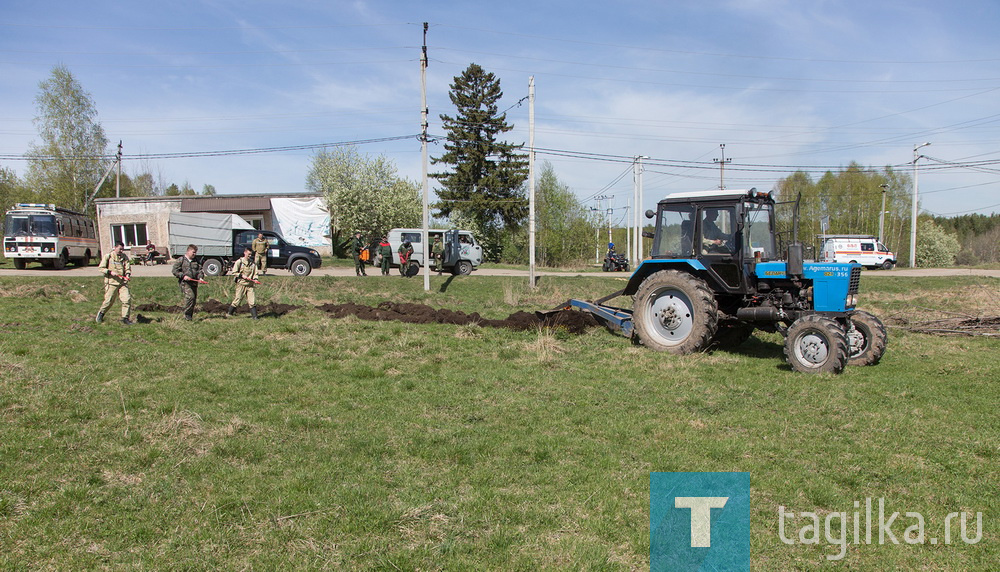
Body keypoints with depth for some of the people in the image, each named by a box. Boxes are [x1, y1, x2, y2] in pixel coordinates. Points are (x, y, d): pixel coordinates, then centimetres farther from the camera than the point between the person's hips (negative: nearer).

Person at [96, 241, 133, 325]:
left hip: (123, 282, 3)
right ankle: (101, 313, 30)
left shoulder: (124, 257, 9)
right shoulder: (108, 256, 0)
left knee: (127, 299, -9)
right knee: (108, 300, 1)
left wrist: (128, 274, -13)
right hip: (111, 282, -3)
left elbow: (128, 268, 8)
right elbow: (101, 268, 2)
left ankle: (125, 318, 1)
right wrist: (110, 272, -13)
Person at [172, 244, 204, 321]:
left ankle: (190, 316, 16)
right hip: (185, 283, -6)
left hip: (194, 282, 6)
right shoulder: (181, 260, 1)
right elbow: (175, 270, -1)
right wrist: (183, 276, -13)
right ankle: (187, 314, -12)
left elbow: (199, 270, 15)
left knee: (194, 299, 5)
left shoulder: (196, 261, 16)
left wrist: (200, 278, -4)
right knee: (190, 296, -23)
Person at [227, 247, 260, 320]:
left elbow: (255, 273, 11)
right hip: (241, 284, -3)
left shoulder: (253, 263, 10)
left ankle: (254, 316, 2)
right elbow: (234, 272, 0)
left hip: (250, 285, 3)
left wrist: (255, 279, -8)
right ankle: (229, 312, 17)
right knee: (238, 299, 0)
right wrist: (241, 275, -12)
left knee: (253, 301, -2)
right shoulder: (239, 262, 0)